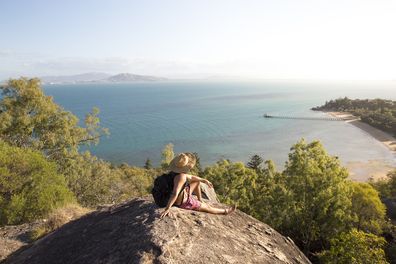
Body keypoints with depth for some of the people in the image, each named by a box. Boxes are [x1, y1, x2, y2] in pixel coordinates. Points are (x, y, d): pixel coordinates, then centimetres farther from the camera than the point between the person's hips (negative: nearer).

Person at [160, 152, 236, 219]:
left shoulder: (176, 171, -9)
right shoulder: (181, 177, -37)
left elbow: (190, 177, 8)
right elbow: (175, 194, -42)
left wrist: (204, 180, 15)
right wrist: (167, 209, -40)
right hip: (183, 202, -8)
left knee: (197, 181, 22)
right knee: (207, 207, 15)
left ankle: (200, 200, 37)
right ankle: (225, 211, 39)